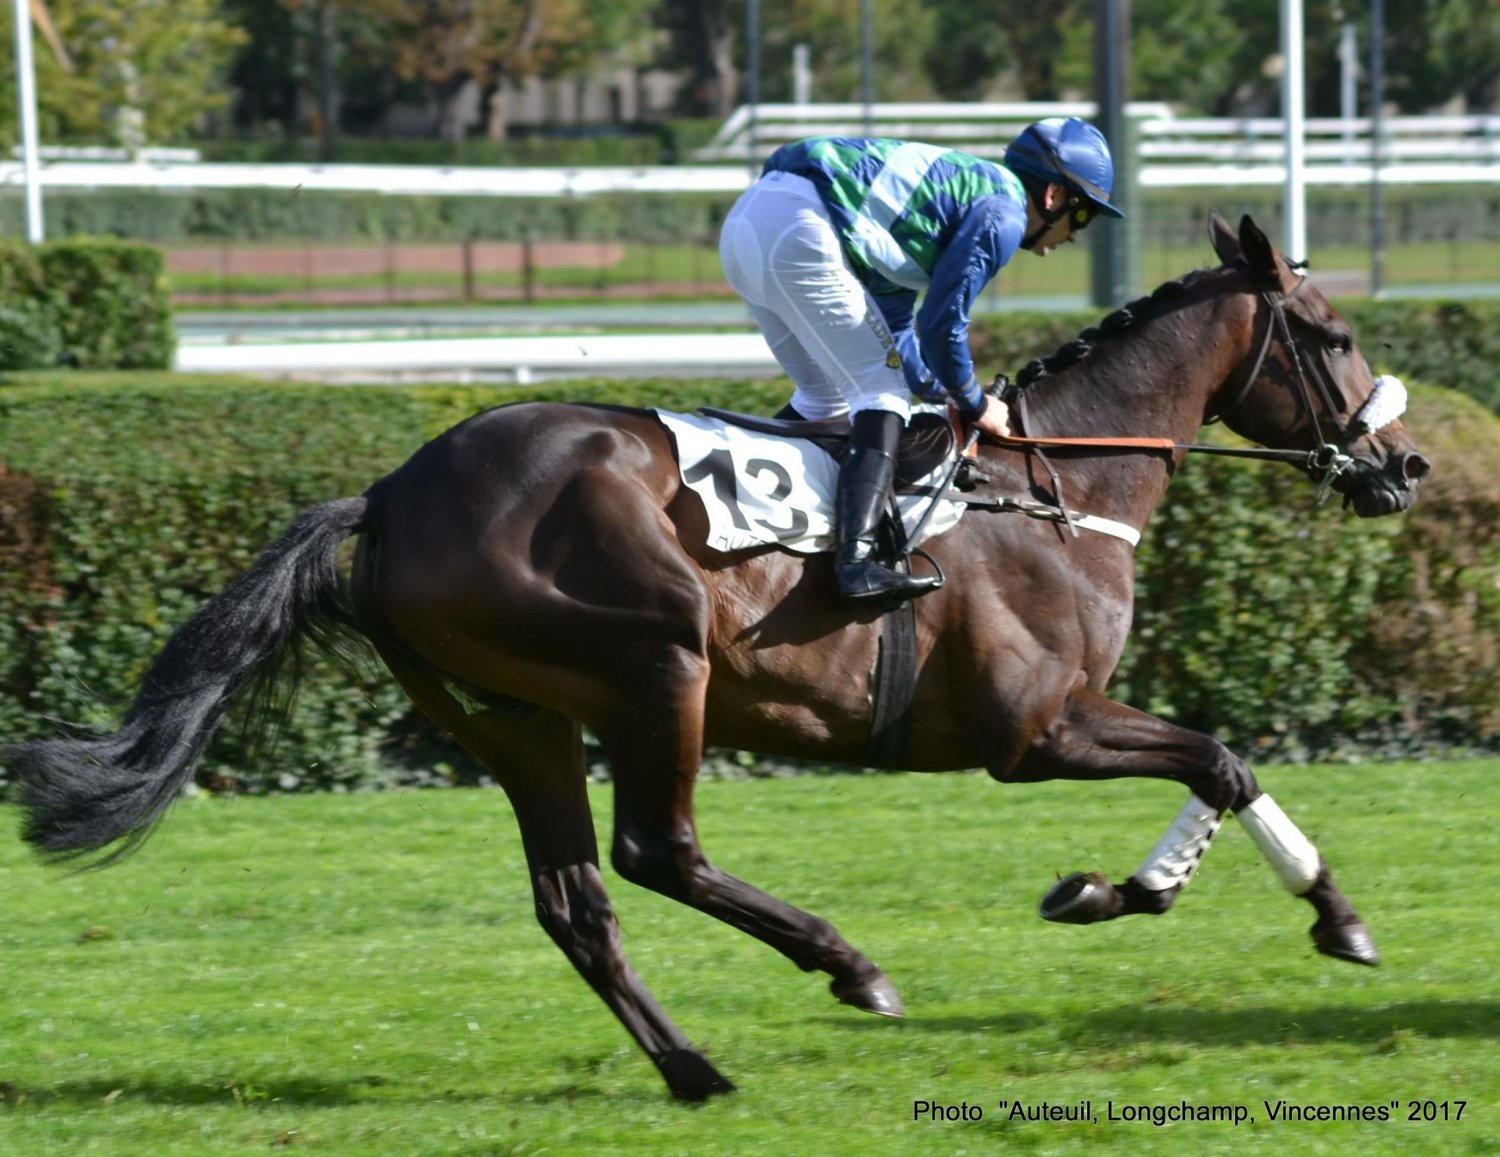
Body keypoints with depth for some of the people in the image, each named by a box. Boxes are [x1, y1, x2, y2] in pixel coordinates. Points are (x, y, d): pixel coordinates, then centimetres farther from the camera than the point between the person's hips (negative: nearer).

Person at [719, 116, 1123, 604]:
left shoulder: (963, 183, 28)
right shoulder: (1002, 213, -1)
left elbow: (891, 324, 34)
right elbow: (941, 325, -4)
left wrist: (939, 394, 35)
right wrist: (974, 405, 11)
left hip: (746, 221, 9)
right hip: (799, 231, -9)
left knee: (826, 396, 23)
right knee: (883, 391, -3)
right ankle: (856, 561, -17)